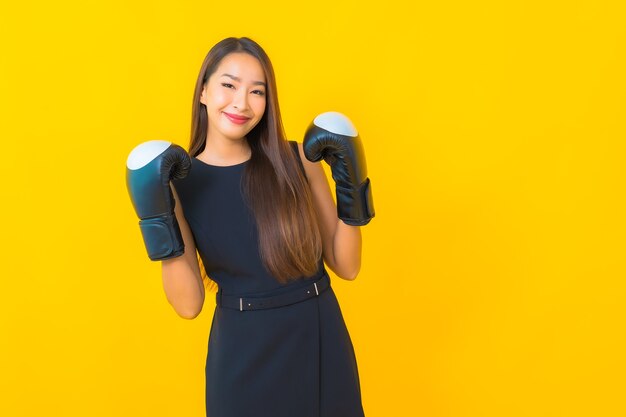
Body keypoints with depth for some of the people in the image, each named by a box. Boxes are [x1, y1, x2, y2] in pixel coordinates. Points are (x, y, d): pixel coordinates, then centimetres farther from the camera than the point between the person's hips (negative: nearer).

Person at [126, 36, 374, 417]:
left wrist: (352, 187, -13)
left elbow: (346, 266, -1)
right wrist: (158, 218, -18)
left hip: (321, 344, 2)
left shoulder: (298, 159, -5)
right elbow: (188, 305, -8)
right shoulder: (178, 181, -5)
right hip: (243, 355, -1)